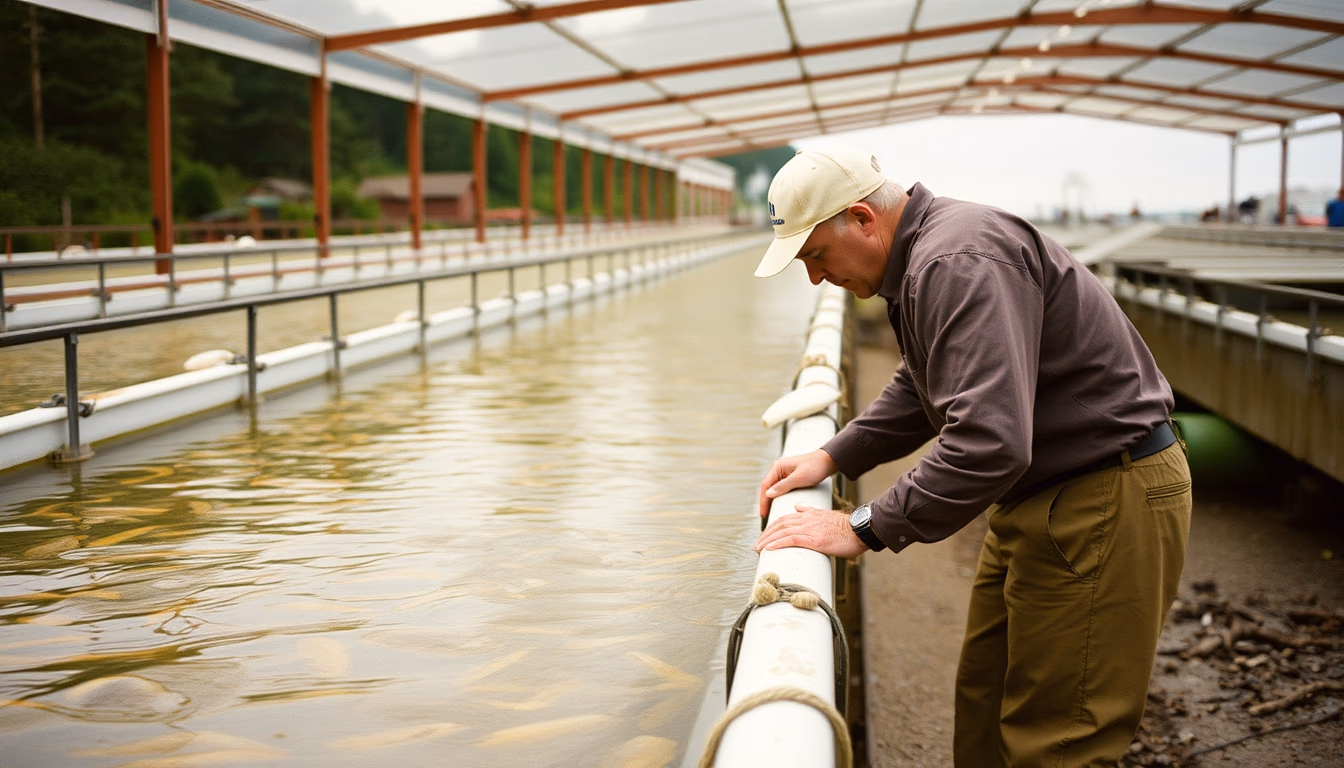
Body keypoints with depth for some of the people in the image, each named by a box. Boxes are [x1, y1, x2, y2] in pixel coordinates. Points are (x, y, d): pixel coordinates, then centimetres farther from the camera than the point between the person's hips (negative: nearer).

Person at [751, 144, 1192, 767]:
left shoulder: (962, 263, -26)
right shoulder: (923, 256, 9)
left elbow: (991, 442, -36)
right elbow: (918, 389, 25)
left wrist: (864, 529, -28)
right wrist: (833, 457, 13)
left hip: (1108, 502, -11)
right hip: (1039, 497, 11)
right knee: (985, 709, 18)